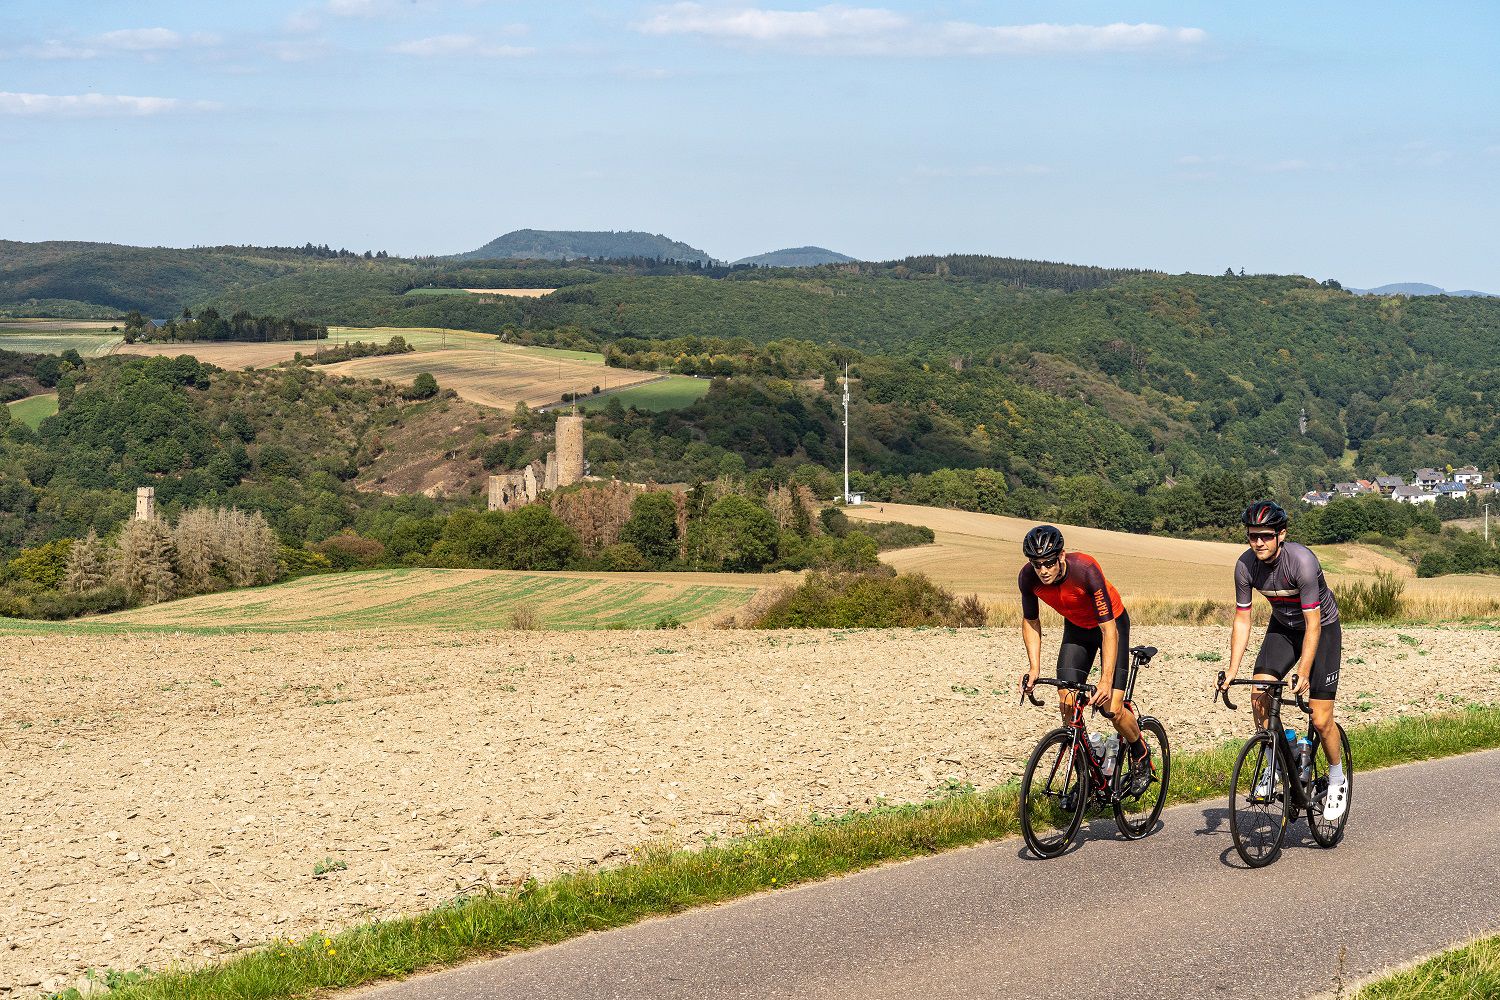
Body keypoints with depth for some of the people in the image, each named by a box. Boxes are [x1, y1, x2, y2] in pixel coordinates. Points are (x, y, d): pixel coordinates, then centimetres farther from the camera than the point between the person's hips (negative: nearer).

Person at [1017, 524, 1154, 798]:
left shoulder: (1085, 570, -37)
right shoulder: (1028, 577, -23)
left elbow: (1109, 631, -34)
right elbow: (1030, 621, -5)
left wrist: (1106, 680, -41)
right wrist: (1034, 668, -16)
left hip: (1111, 624, -4)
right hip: (1076, 628, 4)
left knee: (1112, 707, -14)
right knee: (1067, 703, -10)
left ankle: (1142, 757, 14)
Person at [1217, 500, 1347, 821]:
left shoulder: (1302, 561, -33)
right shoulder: (1245, 565, -18)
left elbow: (1313, 624, -30)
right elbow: (1242, 619, -8)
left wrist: (1303, 673, -34)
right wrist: (1232, 669, -15)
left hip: (1322, 628, -4)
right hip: (1283, 627, 4)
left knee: (1320, 720, -9)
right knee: (1260, 695, -17)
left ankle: (1337, 781, 15)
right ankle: (1274, 762, 3)